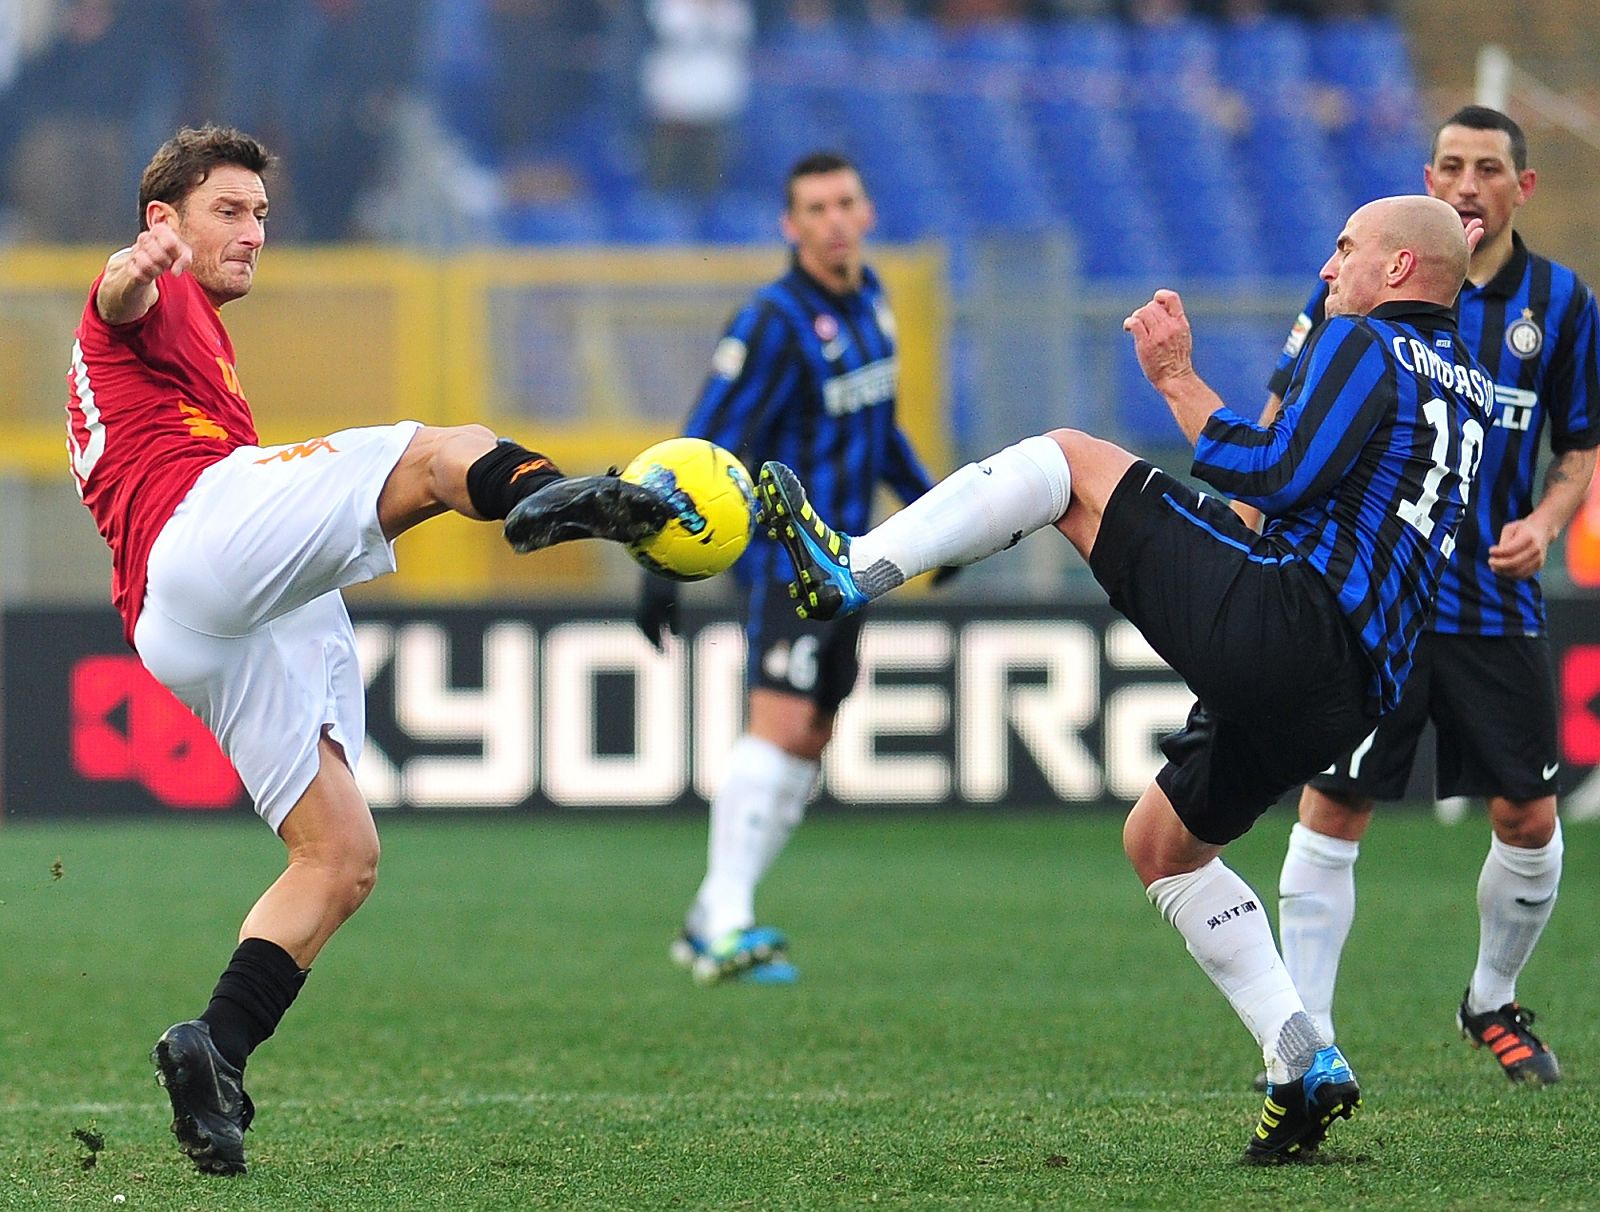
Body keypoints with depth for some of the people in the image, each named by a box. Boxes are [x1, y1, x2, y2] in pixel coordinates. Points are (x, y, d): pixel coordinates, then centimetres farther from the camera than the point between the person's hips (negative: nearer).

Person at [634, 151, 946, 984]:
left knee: (808, 748, 8)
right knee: (780, 724, -21)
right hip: (786, 557, -8)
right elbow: (705, 451, -18)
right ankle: (727, 928, -24)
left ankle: (709, 926, 13)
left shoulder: (870, 297, 8)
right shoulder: (774, 323, -17)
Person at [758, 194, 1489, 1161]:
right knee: (1162, 845, 25)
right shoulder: (1464, 384, 23)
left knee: (1066, 460, -1)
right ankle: (1306, 1069, 12)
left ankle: (848, 569, -13)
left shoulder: (1362, 346, -2)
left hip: (1281, 612, -9)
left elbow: (1280, 475, -12)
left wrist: (1179, 381, -4)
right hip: (1348, 694, 9)